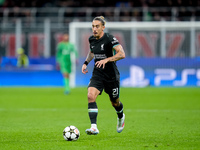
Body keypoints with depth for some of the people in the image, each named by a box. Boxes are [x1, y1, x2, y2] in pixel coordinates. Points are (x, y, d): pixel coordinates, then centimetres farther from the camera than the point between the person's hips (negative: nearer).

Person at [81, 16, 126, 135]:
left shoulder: (109, 39, -17)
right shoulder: (92, 39, 3)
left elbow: (122, 54, -26)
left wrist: (106, 60, -34)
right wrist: (86, 63, 9)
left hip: (111, 76, -4)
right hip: (97, 74, 4)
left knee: (115, 102, 14)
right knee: (91, 96, -22)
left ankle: (121, 117, 50)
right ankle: (94, 127, -26)